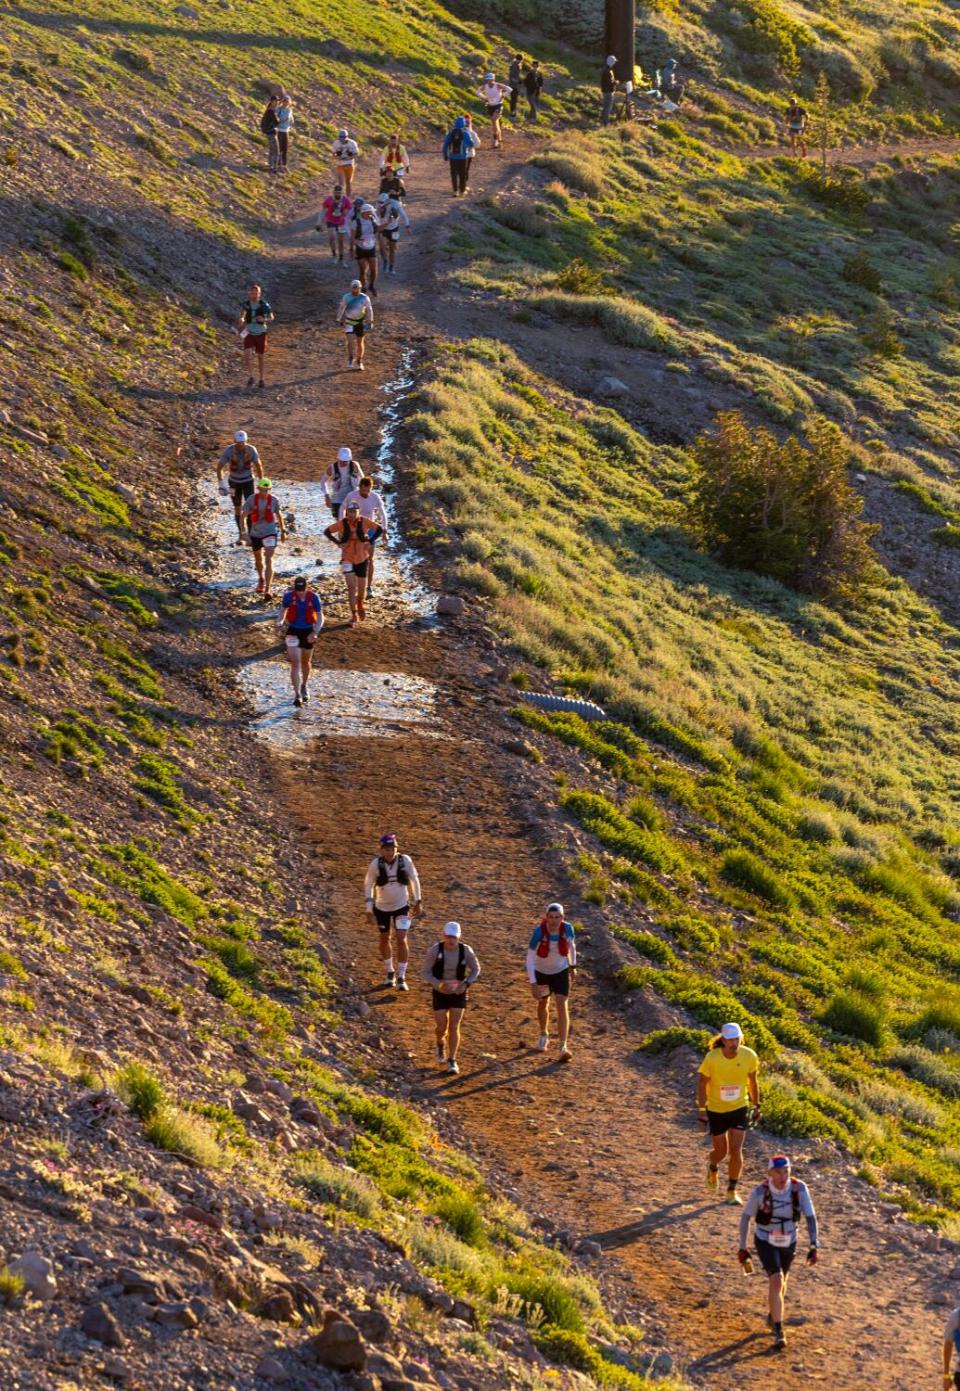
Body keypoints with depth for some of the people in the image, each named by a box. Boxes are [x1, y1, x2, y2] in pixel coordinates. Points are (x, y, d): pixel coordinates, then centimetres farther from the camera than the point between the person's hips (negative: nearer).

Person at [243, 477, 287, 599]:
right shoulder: (252, 500, -11)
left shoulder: (273, 500, -8)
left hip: (270, 533, -2)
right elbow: (243, 516, -7)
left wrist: (283, 531, 13)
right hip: (255, 533, 2)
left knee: (269, 560, -16)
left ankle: (267, 590, -18)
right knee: (258, 558, 21)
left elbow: (279, 515, 8)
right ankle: (261, 579, 51)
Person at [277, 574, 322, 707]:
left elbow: (320, 617, -9)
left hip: (308, 631, 1)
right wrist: (281, 621, -12)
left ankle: (304, 686, 46)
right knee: (295, 663, -12)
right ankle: (297, 695, -13)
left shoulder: (314, 597, -15)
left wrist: (315, 632, -23)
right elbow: (283, 608, 6)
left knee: (305, 662, 19)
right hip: (293, 630, -1)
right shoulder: (289, 596, -14)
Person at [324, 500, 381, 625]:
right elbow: (327, 532, 0)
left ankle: (360, 605, 43)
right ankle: (354, 615, -5)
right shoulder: (342, 524, -12)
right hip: (347, 559, -1)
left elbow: (380, 530, 0)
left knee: (361, 587, 11)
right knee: (351, 586, -11)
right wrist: (338, 543, -10)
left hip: (362, 559, 1)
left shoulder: (364, 523, -12)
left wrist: (370, 541, -9)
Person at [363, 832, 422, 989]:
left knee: (401, 940, -10)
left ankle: (401, 977, 1)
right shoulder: (375, 864, -20)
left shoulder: (405, 861, -17)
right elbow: (368, 886, -10)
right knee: (385, 939, 15)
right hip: (382, 907, 1)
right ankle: (390, 973, 37)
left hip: (402, 906, -1)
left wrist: (418, 902, 5)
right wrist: (369, 911, -11)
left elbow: (414, 880, -1)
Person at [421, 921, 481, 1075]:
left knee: (454, 1027, -4)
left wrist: (466, 985, -16)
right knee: (442, 1027, 2)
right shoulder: (435, 950, -21)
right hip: (440, 993, 0)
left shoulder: (466, 951, -17)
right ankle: (441, 1043, 39)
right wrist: (440, 985, -26)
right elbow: (425, 971, -12)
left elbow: (476, 969, 0)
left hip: (458, 993, 0)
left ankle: (452, 1061, 8)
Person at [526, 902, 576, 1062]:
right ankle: (544, 1035, 49)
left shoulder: (567, 929, -22)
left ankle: (563, 1048, -17)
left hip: (561, 972, 0)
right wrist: (533, 984, -30)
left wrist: (573, 964, 15)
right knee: (543, 1004, 21)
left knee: (562, 1005, -14)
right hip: (541, 971, 0)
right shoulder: (539, 932, -31)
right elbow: (530, 959, -26)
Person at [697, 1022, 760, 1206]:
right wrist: (702, 1110, -11)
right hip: (716, 1110, -1)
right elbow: (702, 1083, -10)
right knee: (721, 1151, 11)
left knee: (736, 1150, -7)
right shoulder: (712, 1058, -22)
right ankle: (712, 1167, 48)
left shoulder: (749, 1056, -16)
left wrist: (756, 1105, 9)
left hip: (739, 1108, 1)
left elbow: (752, 1081, 2)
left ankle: (732, 1191, 8)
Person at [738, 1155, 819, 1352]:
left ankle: (773, 1315, 52)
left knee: (781, 1282, 23)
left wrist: (814, 1247, -33)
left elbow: (810, 1217, -22)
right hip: (766, 1243, -3)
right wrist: (742, 1247, -6)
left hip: (788, 1243, 3)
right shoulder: (760, 1191, -25)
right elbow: (745, 1216, -10)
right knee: (776, 1282, -20)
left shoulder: (800, 1188, -23)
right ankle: (778, 1332, -11)